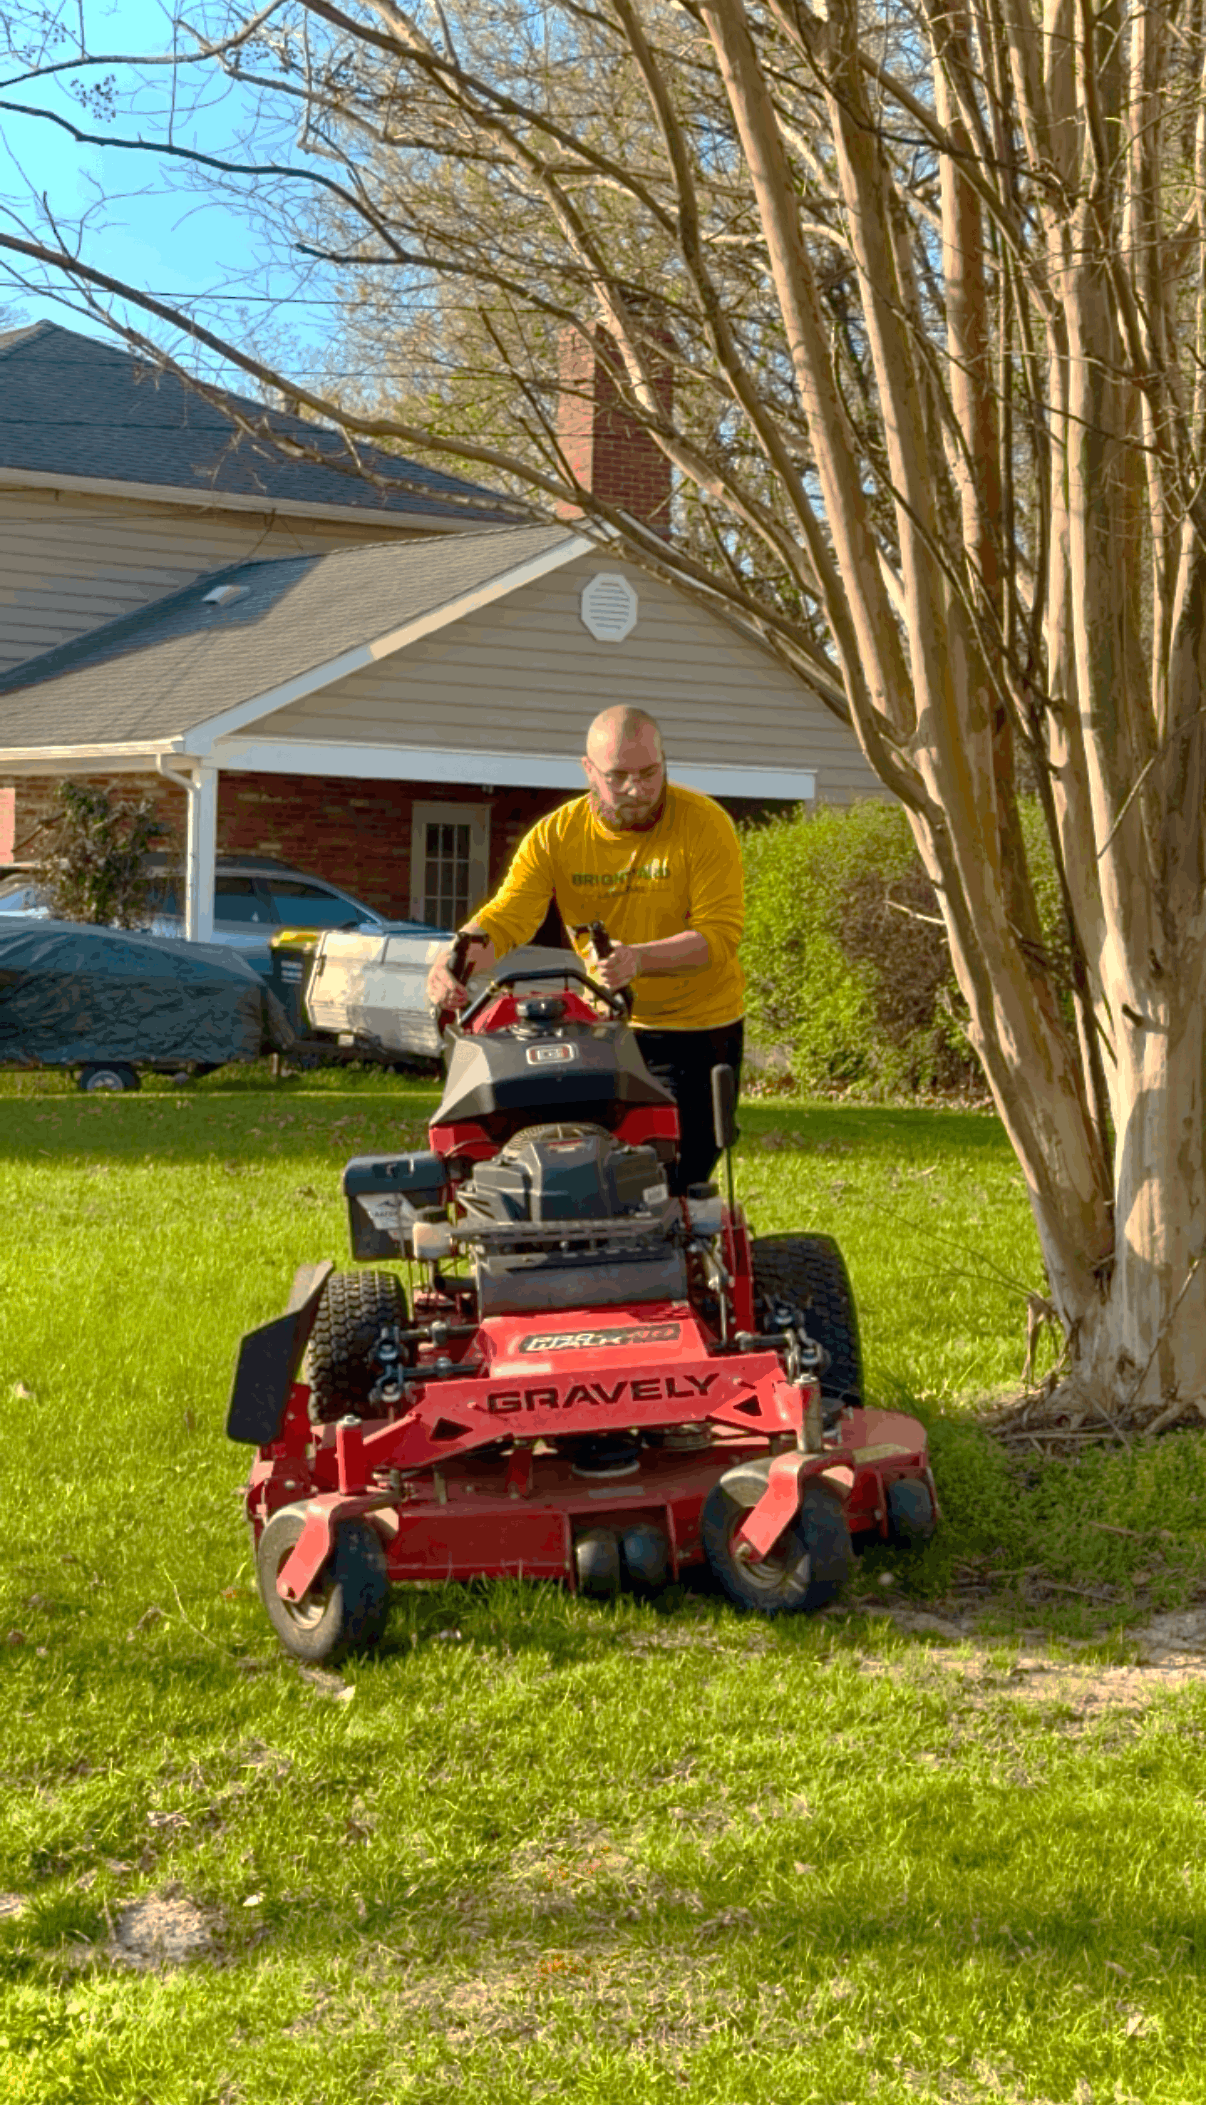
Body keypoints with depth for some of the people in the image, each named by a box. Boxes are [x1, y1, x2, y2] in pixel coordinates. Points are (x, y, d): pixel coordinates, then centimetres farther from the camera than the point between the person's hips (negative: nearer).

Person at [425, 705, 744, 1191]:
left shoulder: (705, 824, -13)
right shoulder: (555, 836, -5)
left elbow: (719, 934, -20)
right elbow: (505, 916, -14)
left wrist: (640, 958, -37)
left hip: (697, 1033, -3)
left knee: (675, 1186, -9)